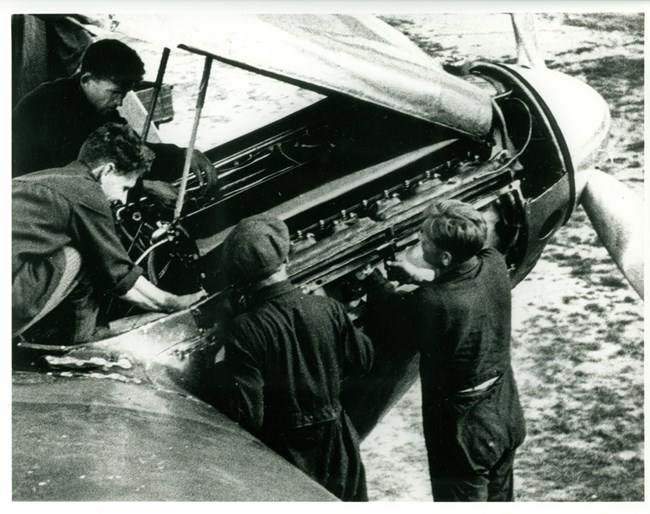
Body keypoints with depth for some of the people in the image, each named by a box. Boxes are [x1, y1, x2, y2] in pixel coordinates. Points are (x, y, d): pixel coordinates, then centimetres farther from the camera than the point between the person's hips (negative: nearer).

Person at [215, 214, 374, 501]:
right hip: (336, 446, 3)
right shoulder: (328, 309, -14)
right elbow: (362, 360, 2)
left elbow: (248, 415, -22)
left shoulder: (246, 330, -23)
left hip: (283, 453, -2)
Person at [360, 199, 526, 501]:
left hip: (464, 434, -6)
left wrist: (371, 278, 4)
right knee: (500, 500, 25)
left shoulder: (430, 303, -32)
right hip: (505, 418, 7)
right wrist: (420, 278, 2)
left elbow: (393, 315, -10)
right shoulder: (494, 265, -14)